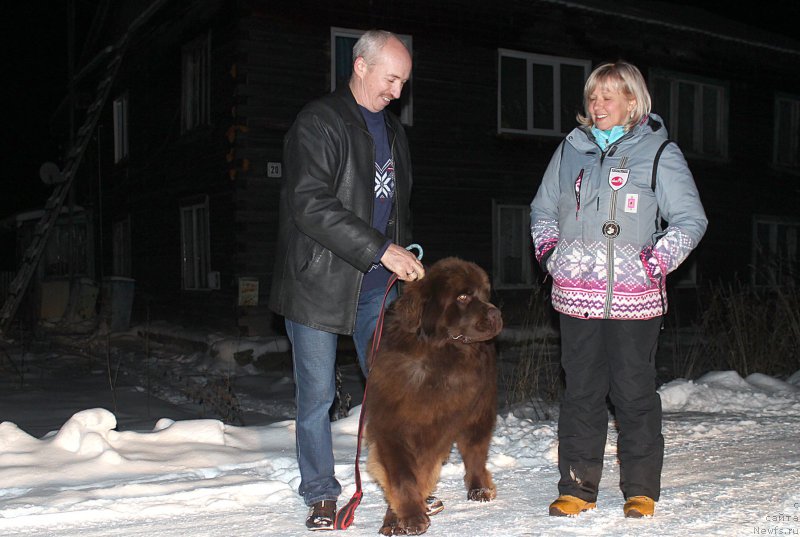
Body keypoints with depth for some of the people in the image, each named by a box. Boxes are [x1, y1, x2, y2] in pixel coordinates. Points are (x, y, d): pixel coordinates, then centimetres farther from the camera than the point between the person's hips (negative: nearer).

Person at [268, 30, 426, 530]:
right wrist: (381, 249, -24)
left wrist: (403, 255, 9)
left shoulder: (393, 130, 16)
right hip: (318, 282, -6)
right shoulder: (319, 122, -10)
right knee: (317, 395, 2)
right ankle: (321, 497, 17)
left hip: (377, 281, 7)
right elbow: (311, 204, -22)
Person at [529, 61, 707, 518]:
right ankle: (578, 488, 18)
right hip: (576, 298, 3)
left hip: (634, 299, -3)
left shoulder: (659, 151, 2)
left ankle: (641, 490, 17)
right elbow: (543, 210, 23)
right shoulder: (570, 149, 13)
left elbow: (690, 220, 2)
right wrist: (549, 252, 7)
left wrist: (656, 262, -9)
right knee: (581, 392, 8)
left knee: (635, 393, 3)